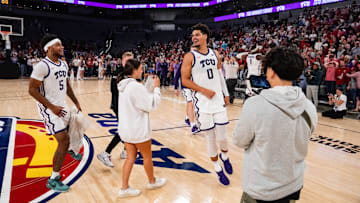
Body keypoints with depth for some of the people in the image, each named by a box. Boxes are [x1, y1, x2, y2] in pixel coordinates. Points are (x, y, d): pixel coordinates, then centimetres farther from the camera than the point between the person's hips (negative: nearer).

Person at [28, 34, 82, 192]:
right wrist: (52, 107, -20)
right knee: (64, 141, -12)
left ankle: (70, 150, 57)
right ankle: (53, 180, 3)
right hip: (49, 108, -8)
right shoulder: (42, 66, -18)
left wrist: (76, 102, 15)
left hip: (62, 106, 8)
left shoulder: (64, 64, 6)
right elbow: (32, 89, -18)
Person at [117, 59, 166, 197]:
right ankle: (152, 181, 34)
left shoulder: (124, 85, 5)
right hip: (138, 130, -8)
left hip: (126, 128, 8)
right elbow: (153, 104, -17)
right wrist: (156, 87, -8)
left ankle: (124, 188, 19)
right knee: (147, 156, 13)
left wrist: (151, 86, 8)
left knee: (131, 157, 15)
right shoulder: (136, 86, -23)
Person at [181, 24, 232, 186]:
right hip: (202, 104, -3)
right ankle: (218, 169, 26)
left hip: (218, 101, 3)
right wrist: (204, 90, -15)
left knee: (222, 137, 2)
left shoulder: (215, 55, 9)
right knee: (210, 138, 6)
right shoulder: (190, 56, -4)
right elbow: (185, 80, -7)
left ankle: (224, 156, 36)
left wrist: (226, 94, 15)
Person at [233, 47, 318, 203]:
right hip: (294, 186, 5)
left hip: (261, 190, -4)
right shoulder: (310, 108, -11)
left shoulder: (254, 104, -26)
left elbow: (239, 141, -12)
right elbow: (299, 141, 4)